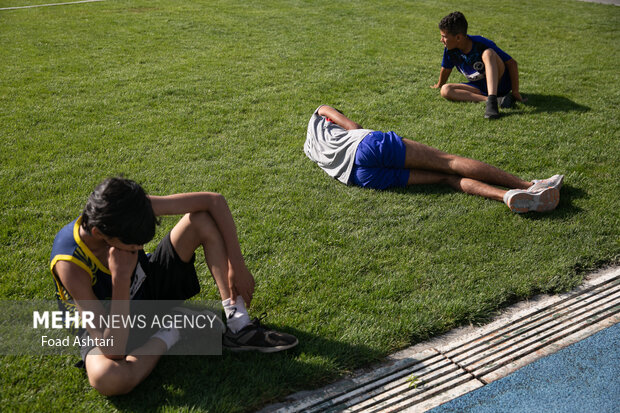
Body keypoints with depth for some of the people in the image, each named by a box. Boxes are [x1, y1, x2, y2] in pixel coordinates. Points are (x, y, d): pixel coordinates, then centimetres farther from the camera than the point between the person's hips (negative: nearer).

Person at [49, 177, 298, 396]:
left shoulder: (127, 210, -27)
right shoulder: (70, 264, -36)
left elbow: (214, 201, -20)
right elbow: (113, 351, -38)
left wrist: (237, 266, -21)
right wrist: (121, 278, -46)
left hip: (146, 287, 5)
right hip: (107, 327, -4)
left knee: (203, 219, -15)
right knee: (106, 378, -42)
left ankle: (238, 326, -14)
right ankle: (172, 333, -10)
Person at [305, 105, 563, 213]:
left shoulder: (309, 150, 37)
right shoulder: (319, 115, 25)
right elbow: (354, 127, 16)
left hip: (360, 176, 6)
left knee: (447, 177, -3)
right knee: (448, 162, -8)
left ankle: (507, 196, -26)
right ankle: (530, 187, -17)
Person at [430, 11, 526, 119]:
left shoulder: (482, 44, -21)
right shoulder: (450, 49, -8)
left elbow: (512, 63, -17)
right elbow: (446, 69, 13)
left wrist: (515, 91, -17)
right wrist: (439, 85, 29)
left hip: (500, 83, -5)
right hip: (479, 88, 5)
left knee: (488, 53, -33)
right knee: (445, 90, -19)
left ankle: (492, 100, -46)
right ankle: (487, 99, -30)